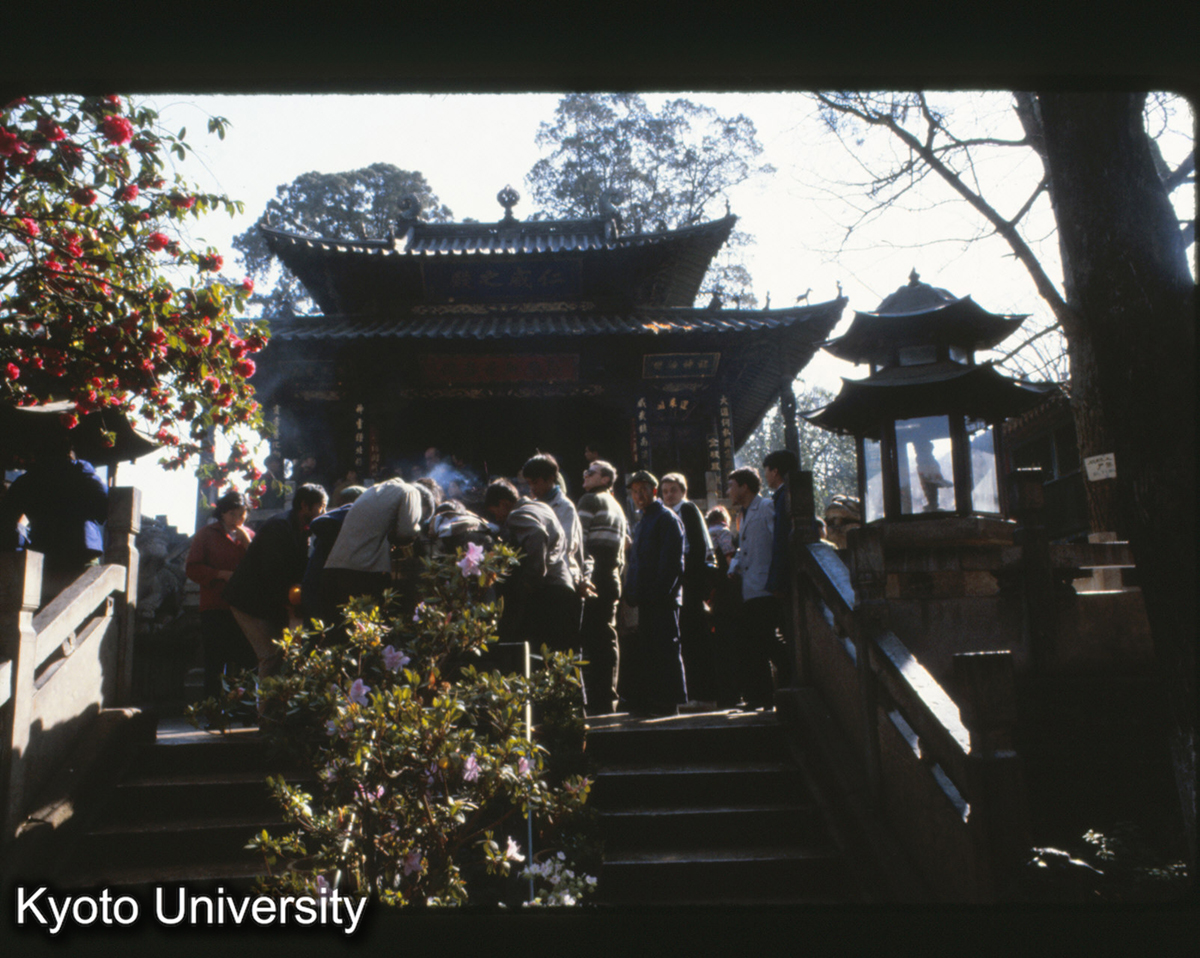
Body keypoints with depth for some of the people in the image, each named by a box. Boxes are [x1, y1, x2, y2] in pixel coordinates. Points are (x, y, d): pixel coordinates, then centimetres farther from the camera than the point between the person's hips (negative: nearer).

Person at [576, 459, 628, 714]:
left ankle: (596, 699, -9)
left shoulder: (590, 500, -2)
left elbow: (579, 539, -12)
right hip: (612, 578, 8)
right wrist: (617, 577, 19)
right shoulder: (617, 506, 23)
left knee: (591, 638, -8)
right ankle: (608, 697, 14)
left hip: (593, 577, -8)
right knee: (607, 637, 10)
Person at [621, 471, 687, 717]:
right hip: (646, 599, 9)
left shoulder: (667, 518, -5)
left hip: (662, 598, -9)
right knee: (643, 649, 10)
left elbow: (672, 559, -14)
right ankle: (645, 703, 16)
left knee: (665, 648, -5)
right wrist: (632, 593, 14)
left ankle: (668, 702, -1)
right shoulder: (643, 522, 22)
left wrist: (659, 592, -20)